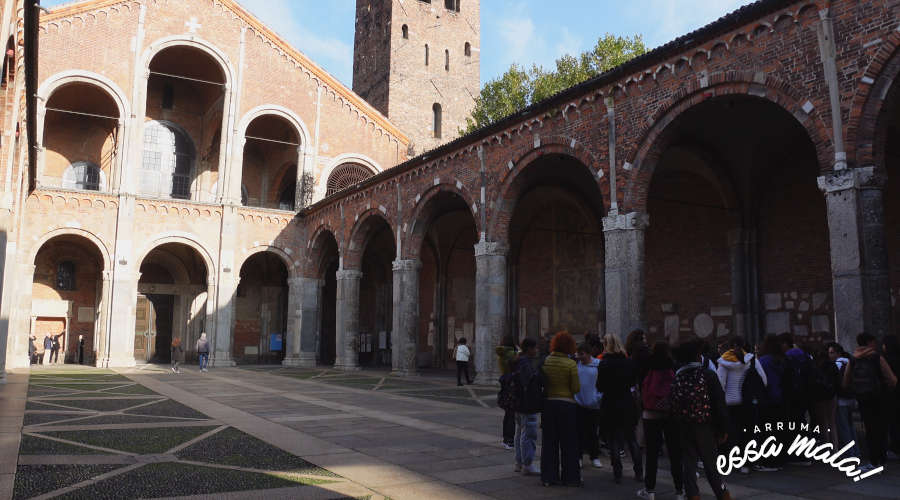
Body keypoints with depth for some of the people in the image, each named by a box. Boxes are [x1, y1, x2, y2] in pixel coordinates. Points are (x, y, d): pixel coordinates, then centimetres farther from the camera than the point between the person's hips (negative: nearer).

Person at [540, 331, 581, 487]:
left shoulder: (545, 361, -2)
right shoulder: (570, 364, -12)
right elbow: (576, 389, -10)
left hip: (548, 403, 3)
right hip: (567, 404, -3)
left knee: (549, 441, 11)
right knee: (568, 442, 8)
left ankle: (548, 476, 15)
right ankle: (570, 477, 15)